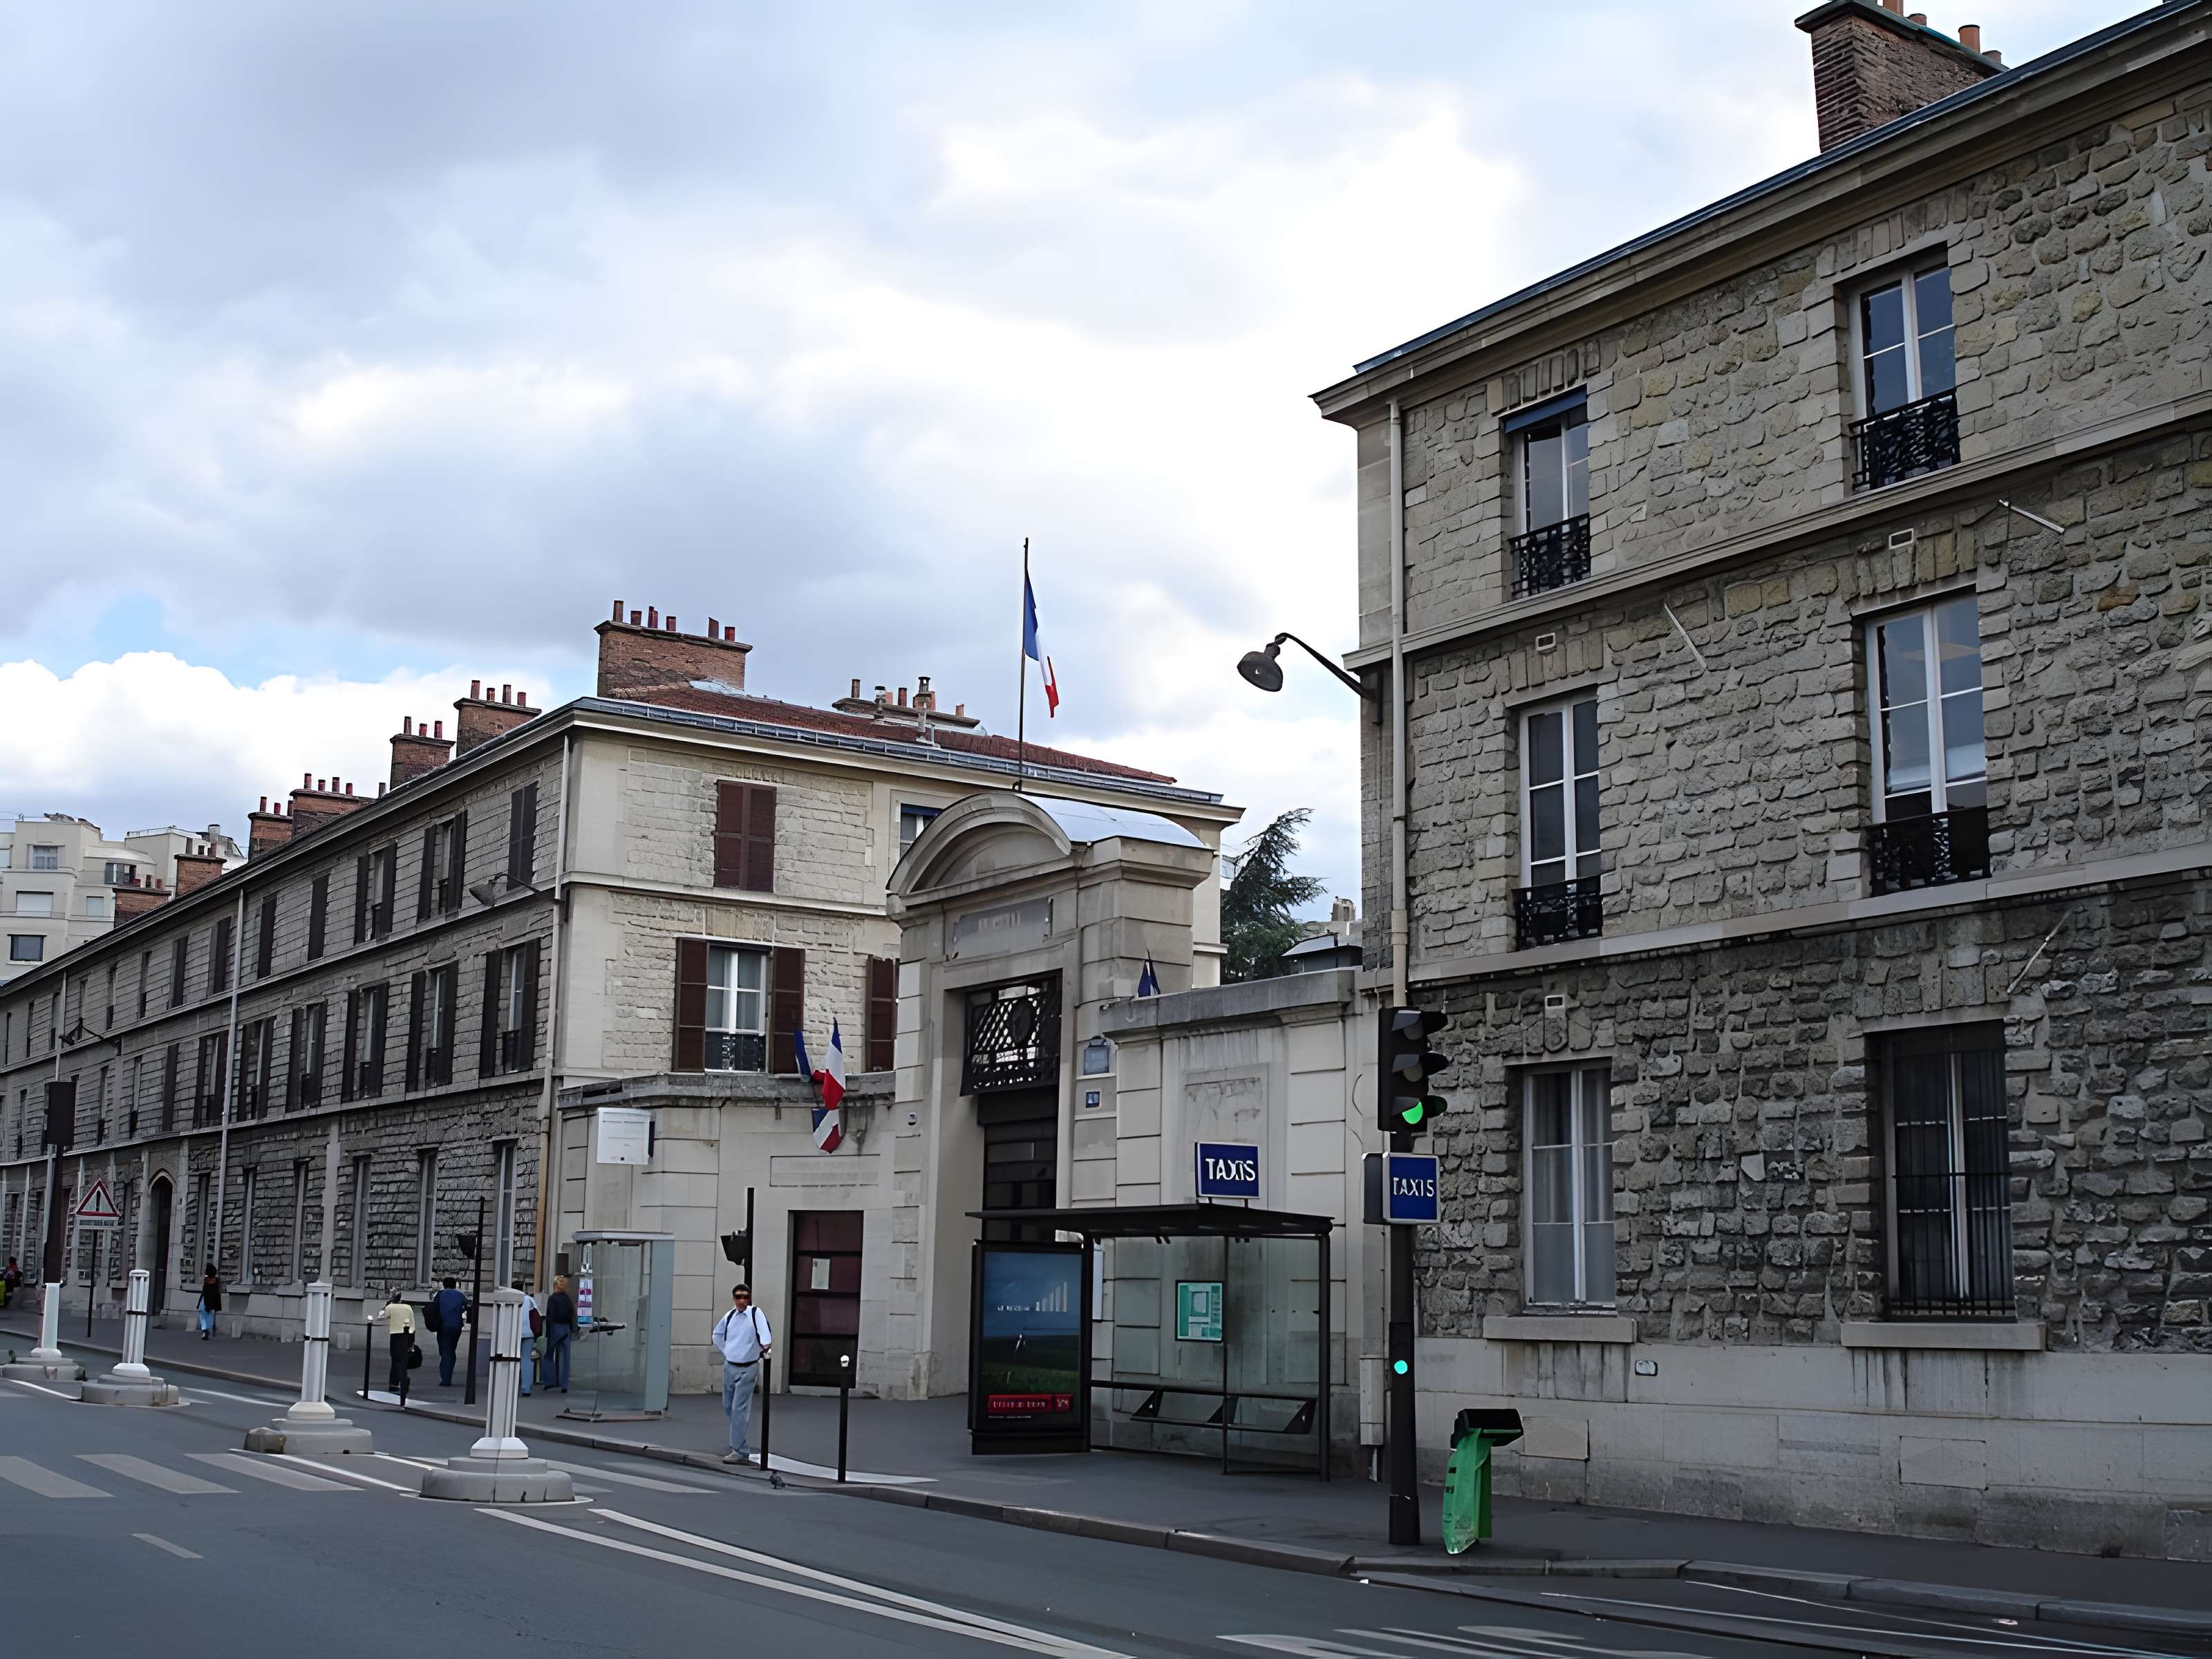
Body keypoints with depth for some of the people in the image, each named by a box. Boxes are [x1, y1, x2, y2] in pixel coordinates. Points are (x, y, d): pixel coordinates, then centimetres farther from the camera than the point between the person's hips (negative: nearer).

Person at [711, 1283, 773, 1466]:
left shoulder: (756, 1313, -11)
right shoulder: (729, 1316, 4)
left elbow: (765, 1334, -26)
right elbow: (717, 1334, 23)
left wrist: (765, 1347, -45)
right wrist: (726, 1351, 14)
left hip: (747, 1369, -6)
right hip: (729, 1367, 6)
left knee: (740, 1410, -11)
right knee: (728, 1407, 17)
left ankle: (740, 1451, -8)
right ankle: (738, 1441, 39)